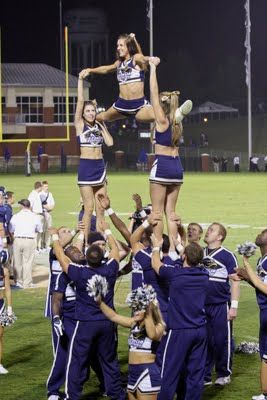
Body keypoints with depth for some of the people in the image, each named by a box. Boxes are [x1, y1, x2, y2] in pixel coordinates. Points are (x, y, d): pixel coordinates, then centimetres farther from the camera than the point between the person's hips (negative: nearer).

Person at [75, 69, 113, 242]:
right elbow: (80, 101, -10)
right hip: (86, 167, -5)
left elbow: (110, 142, -1)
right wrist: (80, 80, -14)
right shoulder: (80, 124, -1)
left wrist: (102, 125, 4)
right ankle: (85, 241, -2)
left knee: (101, 208, 5)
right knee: (89, 208, -7)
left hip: (100, 167, 5)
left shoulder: (100, 126, 12)